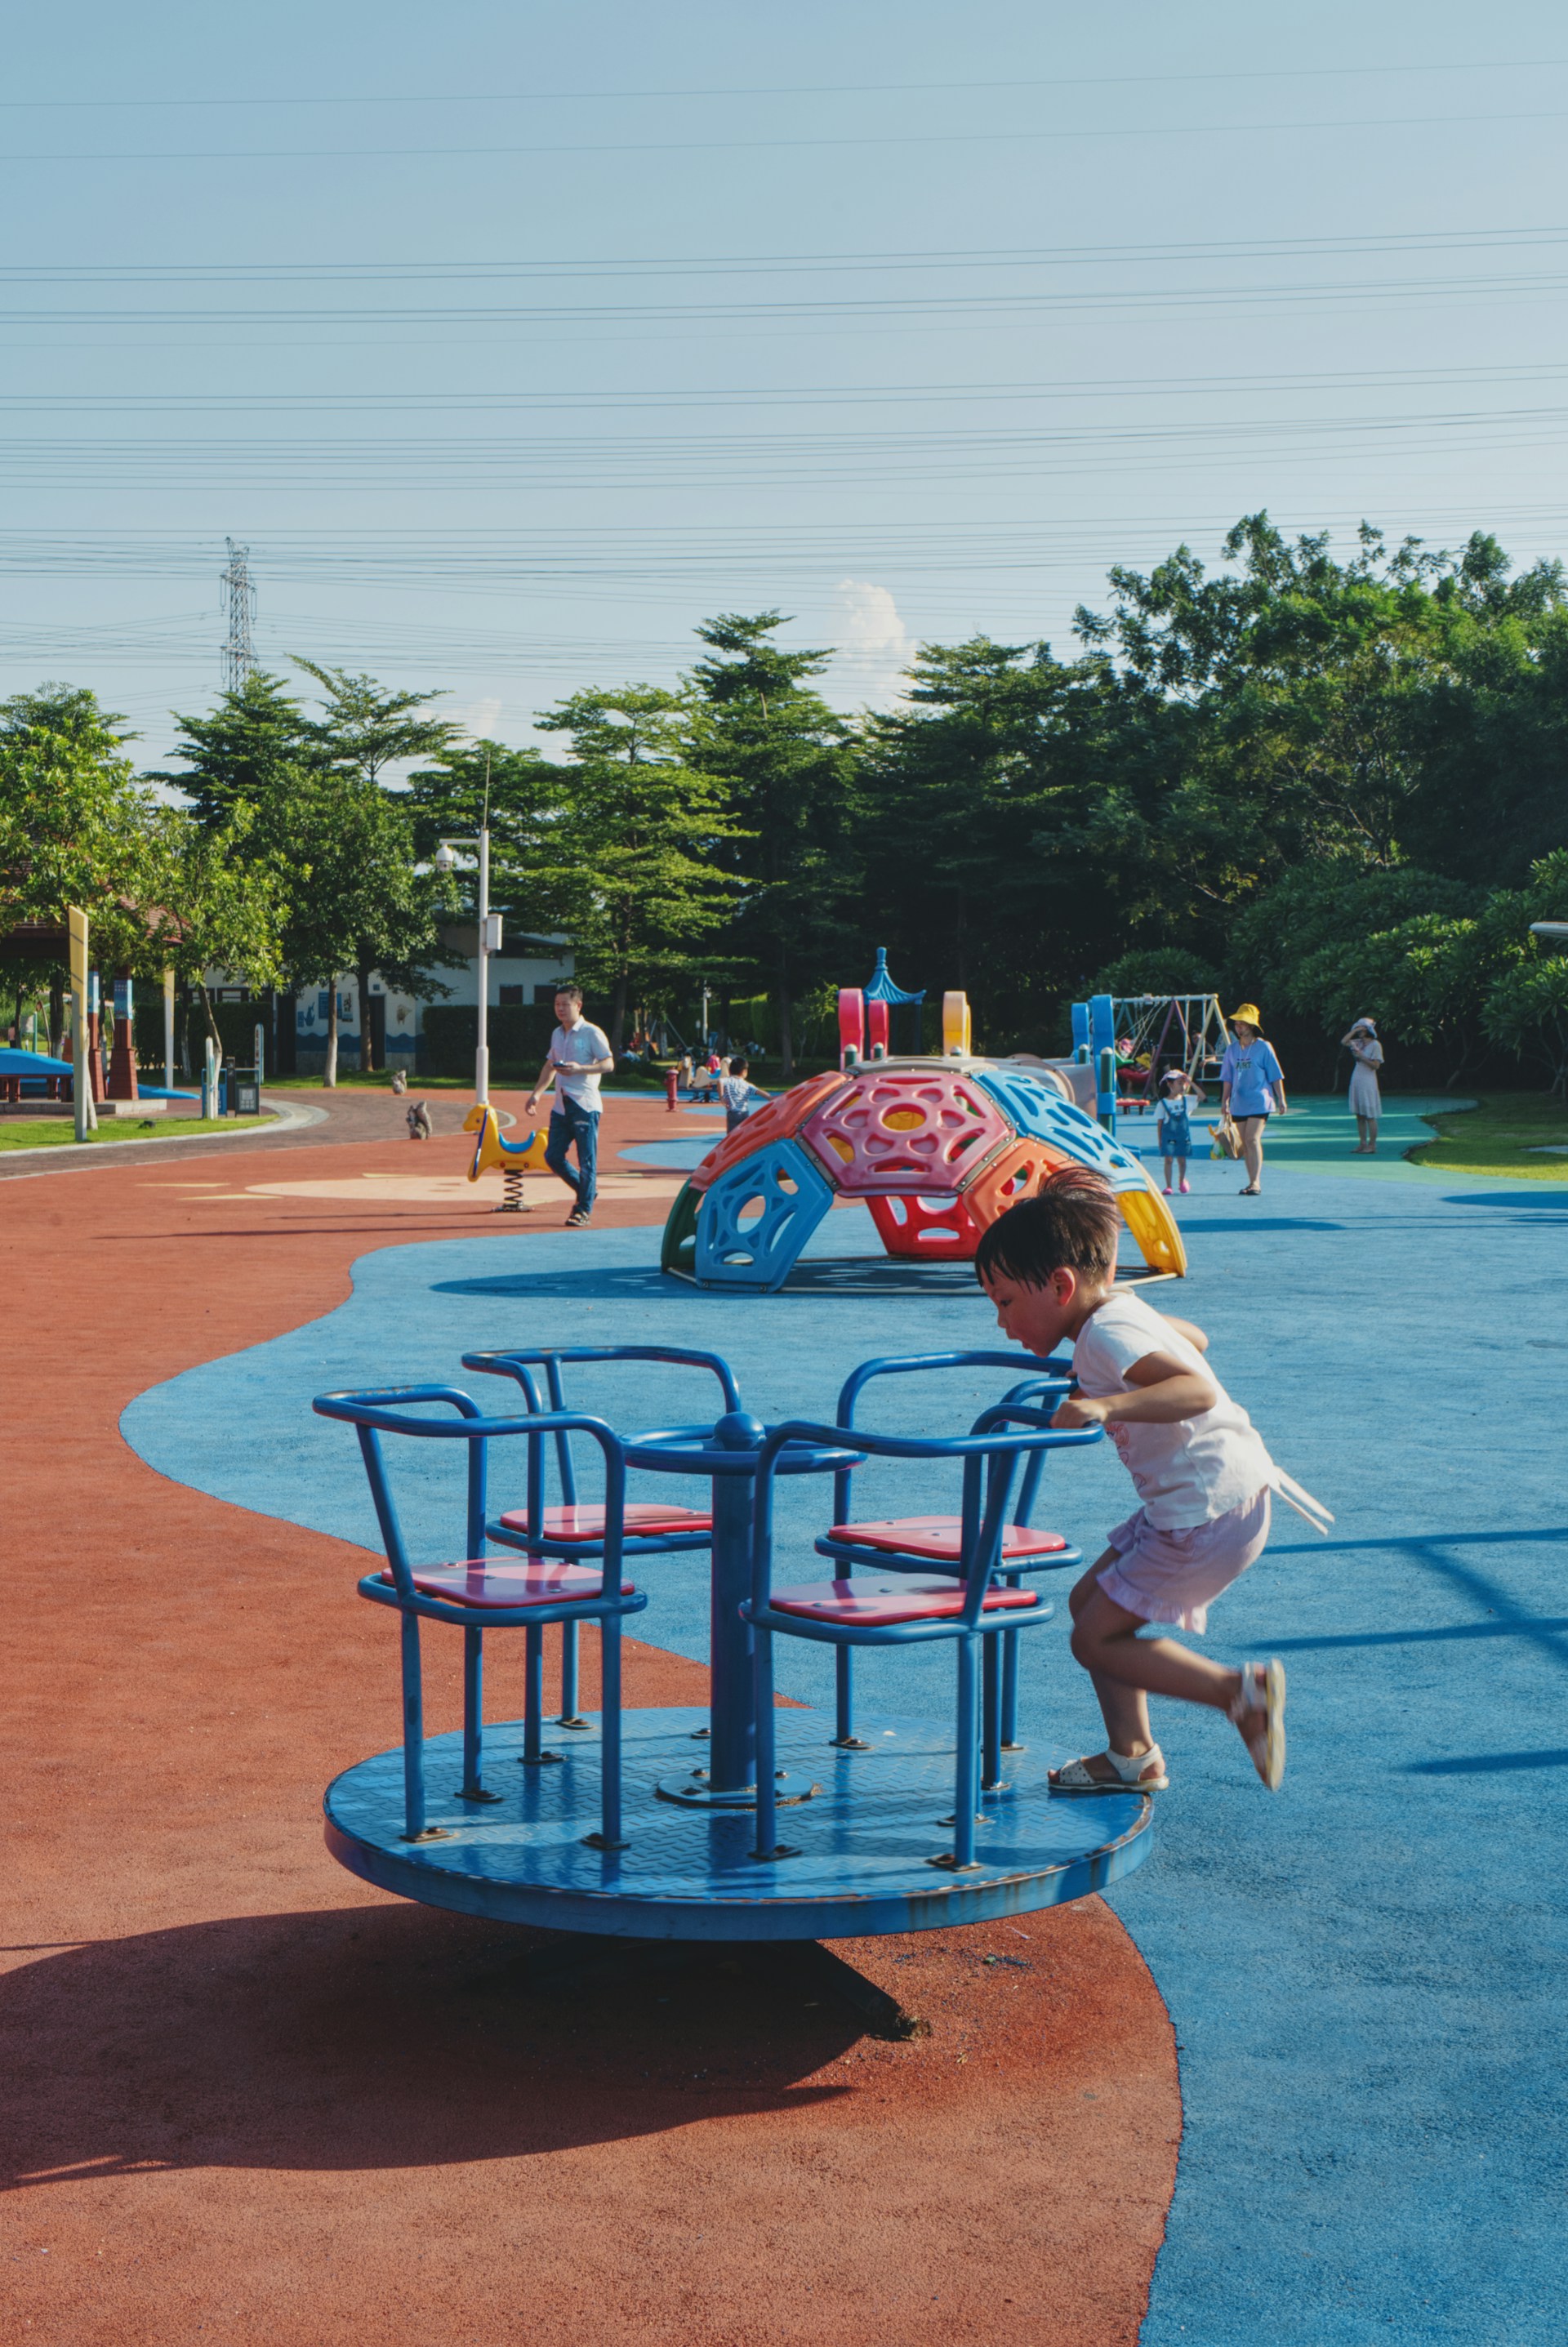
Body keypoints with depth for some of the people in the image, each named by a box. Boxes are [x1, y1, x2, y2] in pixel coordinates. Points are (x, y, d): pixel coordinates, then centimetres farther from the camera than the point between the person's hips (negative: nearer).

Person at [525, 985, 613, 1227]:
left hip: (585, 1105, -7)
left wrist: (580, 1069, -22)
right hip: (561, 1106, 7)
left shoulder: (592, 1033, -6)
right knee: (552, 1156, 5)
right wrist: (537, 1093, 20)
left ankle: (584, 1209, 5)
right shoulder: (557, 1034, 15)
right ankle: (585, 1192, 24)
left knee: (586, 1160, -4)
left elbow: (608, 1063, -10)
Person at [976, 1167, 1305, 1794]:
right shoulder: (1122, 1309, 8)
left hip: (1210, 1517, -10)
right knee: (1089, 1602, 16)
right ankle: (1131, 1756, 22)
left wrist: (1108, 1404, -49)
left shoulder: (1107, 1333, -21)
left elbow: (1198, 1389, -36)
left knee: (1096, 1638, -4)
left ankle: (1242, 1692, -3)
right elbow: (1194, 1339, 29)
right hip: (1187, 1506, 10)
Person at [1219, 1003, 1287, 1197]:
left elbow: (1276, 1076, 1)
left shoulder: (1264, 1047, -2)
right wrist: (1224, 1101, 12)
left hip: (1259, 1102, -5)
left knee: (1253, 1139, -17)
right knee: (1245, 1143, 6)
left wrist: (1281, 1099, -1)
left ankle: (1256, 1182, -20)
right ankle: (1252, 1182, 14)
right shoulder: (1232, 1049, 11)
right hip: (1239, 1103, 5)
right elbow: (1227, 1078, 17)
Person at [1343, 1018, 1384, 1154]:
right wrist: (1354, 1030, 0)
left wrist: (1362, 1057, -16)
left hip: (1368, 1082, -7)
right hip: (1357, 1081, 7)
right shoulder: (1359, 1043, 13)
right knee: (1359, 1115, 8)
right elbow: (1344, 1042, 6)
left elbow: (1376, 1065, -11)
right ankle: (1363, 1143, 12)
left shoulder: (1375, 1045, -7)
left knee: (1369, 1116, -5)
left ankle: (1372, 1145, -3)